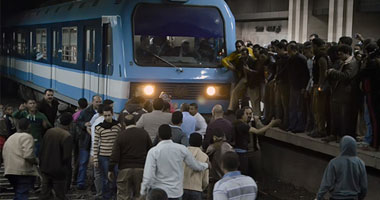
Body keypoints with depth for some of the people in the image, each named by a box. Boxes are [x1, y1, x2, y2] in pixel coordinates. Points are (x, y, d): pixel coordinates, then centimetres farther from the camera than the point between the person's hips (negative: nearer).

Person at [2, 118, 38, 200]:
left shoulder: (10, 138, 20)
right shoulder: (27, 137, -7)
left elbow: (4, 155, 18)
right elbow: (28, 155, -20)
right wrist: (35, 161, -3)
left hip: (9, 171, 8)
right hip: (23, 171, -8)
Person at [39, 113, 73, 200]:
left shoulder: (49, 131, 2)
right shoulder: (67, 136, -18)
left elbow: (42, 151, 7)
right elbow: (66, 157, -18)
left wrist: (41, 166, 17)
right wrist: (69, 176, -8)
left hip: (45, 169, 6)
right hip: (58, 171, -6)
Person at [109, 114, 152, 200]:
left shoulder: (121, 135, -5)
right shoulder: (144, 133, 2)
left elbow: (115, 155, -7)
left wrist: (110, 170, 3)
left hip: (125, 169, -2)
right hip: (140, 169, 2)